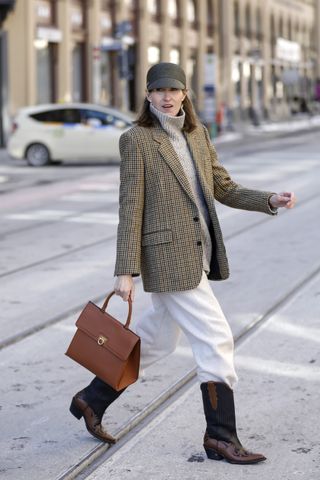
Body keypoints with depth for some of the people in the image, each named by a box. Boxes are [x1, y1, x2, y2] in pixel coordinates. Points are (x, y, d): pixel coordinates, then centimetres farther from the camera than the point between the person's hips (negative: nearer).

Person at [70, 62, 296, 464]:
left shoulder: (197, 133, 12)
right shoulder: (136, 139, -7)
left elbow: (224, 189, 15)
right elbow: (130, 207, -10)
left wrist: (271, 200, -1)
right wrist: (125, 271, -13)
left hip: (197, 254, 8)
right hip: (167, 255, -8)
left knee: (156, 339, 17)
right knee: (215, 339, -8)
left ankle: (92, 400, 33)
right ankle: (221, 436, 2)